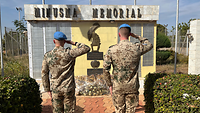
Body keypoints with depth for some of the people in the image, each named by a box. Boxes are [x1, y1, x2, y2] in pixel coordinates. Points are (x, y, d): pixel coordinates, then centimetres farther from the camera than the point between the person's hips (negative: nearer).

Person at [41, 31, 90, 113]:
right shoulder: (69, 53, -14)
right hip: (68, 89, -3)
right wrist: (73, 43, -2)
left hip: (55, 89, 3)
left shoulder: (47, 56, -3)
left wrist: (48, 89, 11)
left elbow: (44, 74, 2)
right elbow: (86, 48, -10)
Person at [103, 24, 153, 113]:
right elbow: (149, 45, 15)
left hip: (118, 87, 0)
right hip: (132, 87, 1)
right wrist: (137, 36, 14)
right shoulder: (137, 48, -7)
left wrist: (110, 85, 2)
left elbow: (105, 69, -9)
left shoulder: (111, 50, -10)